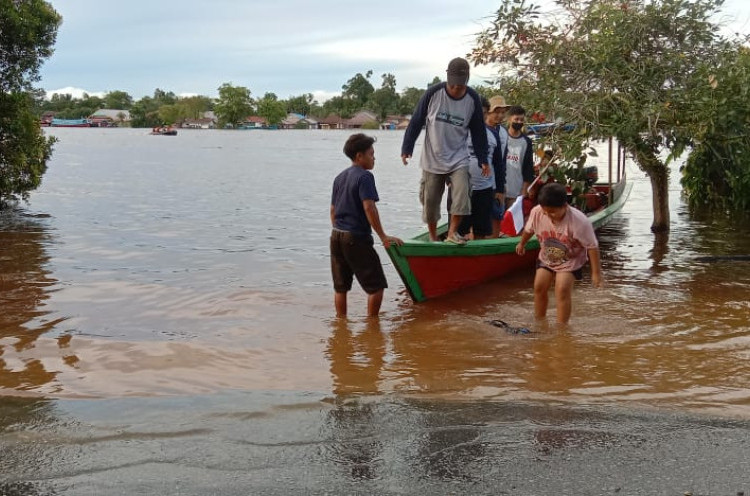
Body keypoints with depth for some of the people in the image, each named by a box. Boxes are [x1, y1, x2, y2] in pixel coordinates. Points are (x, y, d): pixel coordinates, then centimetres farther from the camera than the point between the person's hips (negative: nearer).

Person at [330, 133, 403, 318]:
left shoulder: (340, 177, 13)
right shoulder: (365, 176, -11)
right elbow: (369, 208, -20)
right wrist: (383, 237, -16)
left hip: (336, 236, 9)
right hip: (357, 238, -9)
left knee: (340, 287, 14)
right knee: (376, 286, 0)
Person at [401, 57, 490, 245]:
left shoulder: (473, 99, -3)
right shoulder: (433, 93, -9)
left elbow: (478, 131, 6)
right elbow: (416, 122, 0)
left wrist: (483, 160, 6)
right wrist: (406, 148, -3)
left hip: (459, 159, 0)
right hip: (432, 159, 0)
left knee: (462, 194, -20)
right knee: (430, 201, 5)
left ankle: (452, 232, -6)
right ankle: (433, 238, 22)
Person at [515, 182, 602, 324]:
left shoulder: (579, 221, -34)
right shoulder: (537, 212, -23)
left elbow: (592, 246, -24)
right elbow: (528, 230, 2)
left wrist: (596, 273, -20)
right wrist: (522, 244, 20)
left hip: (570, 260, -4)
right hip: (547, 258, 4)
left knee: (562, 290, -16)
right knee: (539, 287, -1)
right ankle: (539, 321, 18)